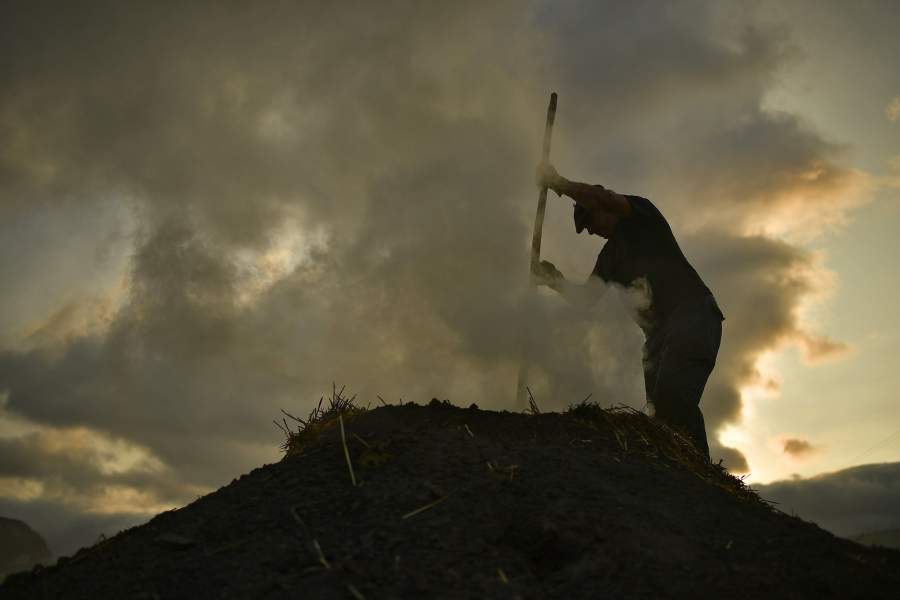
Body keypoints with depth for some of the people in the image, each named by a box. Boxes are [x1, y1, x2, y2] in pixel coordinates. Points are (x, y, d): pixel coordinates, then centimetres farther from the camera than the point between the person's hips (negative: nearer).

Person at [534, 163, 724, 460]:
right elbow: (584, 297, 17)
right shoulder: (610, 255, 25)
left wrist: (559, 183, -7)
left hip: (693, 315, -8)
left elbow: (602, 198, -12)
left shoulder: (641, 214, 7)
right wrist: (557, 282, 3)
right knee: (659, 405, -7)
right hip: (660, 330, 8)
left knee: (673, 393, -27)